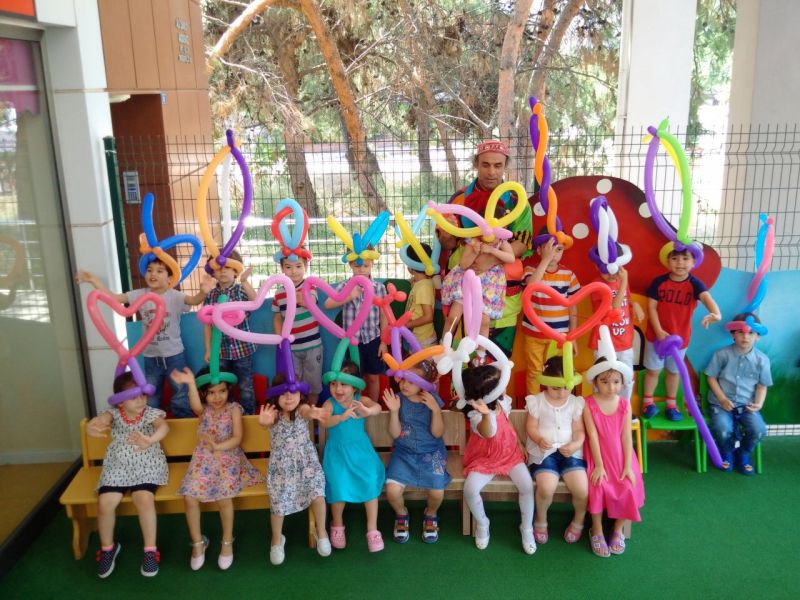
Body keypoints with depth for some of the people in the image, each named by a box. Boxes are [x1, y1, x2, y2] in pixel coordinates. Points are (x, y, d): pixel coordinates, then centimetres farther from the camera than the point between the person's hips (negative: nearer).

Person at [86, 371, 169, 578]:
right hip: (117, 467, 2)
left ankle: (150, 550, -9)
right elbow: (99, 420, -25)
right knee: (105, 503, -18)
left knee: (144, 499, -28)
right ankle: (108, 547, 11)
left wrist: (150, 440, -52)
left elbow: (164, 426, -29)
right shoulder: (114, 414, -2)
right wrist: (91, 427, -52)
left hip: (146, 467, -2)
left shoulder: (151, 413, -7)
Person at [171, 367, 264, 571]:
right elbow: (195, 405, -26)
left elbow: (237, 438, -8)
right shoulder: (203, 409, 1)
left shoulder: (234, 409, -2)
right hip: (203, 459, 3)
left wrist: (218, 446, -25)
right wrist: (190, 384, -45)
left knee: (223, 497, -25)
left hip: (228, 458, -2)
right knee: (189, 498, -15)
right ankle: (198, 542, 7)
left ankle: (227, 541, -3)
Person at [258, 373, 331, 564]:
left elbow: (306, 412, -34)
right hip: (281, 465, 0)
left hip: (306, 462, 0)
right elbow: (267, 420, -33)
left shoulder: (302, 408, -9)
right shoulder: (273, 413, -9)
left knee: (317, 495, -17)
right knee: (278, 503, -12)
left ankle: (321, 531, 11)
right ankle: (277, 539, 18)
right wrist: (265, 421, -59)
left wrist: (312, 413, -60)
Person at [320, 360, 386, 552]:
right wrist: (343, 416, -48)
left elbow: (377, 407, -26)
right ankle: (337, 525, 11)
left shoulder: (360, 400, -6)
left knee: (370, 481, -16)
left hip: (360, 449, 1)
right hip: (337, 451, -1)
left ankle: (372, 528, 1)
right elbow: (325, 422, -28)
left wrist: (367, 411, -49)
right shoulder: (329, 403, -9)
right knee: (338, 484, -18)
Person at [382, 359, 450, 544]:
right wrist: (394, 411, -23)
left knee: (437, 492, -20)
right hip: (404, 453, 1)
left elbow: (437, 433, -10)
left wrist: (436, 410, -24)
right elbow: (395, 434, -8)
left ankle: (430, 515, 18)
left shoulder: (433, 400, -9)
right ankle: (401, 514, 16)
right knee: (392, 490, -21)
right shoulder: (398, 399, -8)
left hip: (431, 453, -1)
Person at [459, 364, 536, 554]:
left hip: (510, 453, 4)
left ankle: (527, 528, 3)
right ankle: (482, 523, 5)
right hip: (485, 459, -3)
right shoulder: (476, 413, -26)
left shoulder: (503, 401, -7)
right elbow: (489, 433, -47)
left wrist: (520, 445, 12)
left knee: (527, 485, -20)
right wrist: (486, 414, -66)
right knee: (470, 489, -25)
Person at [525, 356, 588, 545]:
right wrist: (539, 440, -20)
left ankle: (579, 520, 17)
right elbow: (531, 428, 1)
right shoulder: (537, 401, 1)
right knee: (546, 487, -28)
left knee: (582, 489, -19)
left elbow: (579, 430, 5)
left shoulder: (576, 403, 6)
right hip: (544, 451, -2)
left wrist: (576, 444, -16)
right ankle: (541, 520, 5)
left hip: (570, 451, 2)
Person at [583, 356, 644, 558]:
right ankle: (597, 531, -4)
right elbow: (593, 436, -13)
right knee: (598, 487, -26)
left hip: (620, 456, 3)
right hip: (597, 457, -3)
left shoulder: (625, 404, -1)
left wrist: (628, 466, -9)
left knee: (628, 488, -17)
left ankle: (618, 530, 7)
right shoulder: (589, 404, -10)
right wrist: (599, 466, -16)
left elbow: (626, 436, -3)